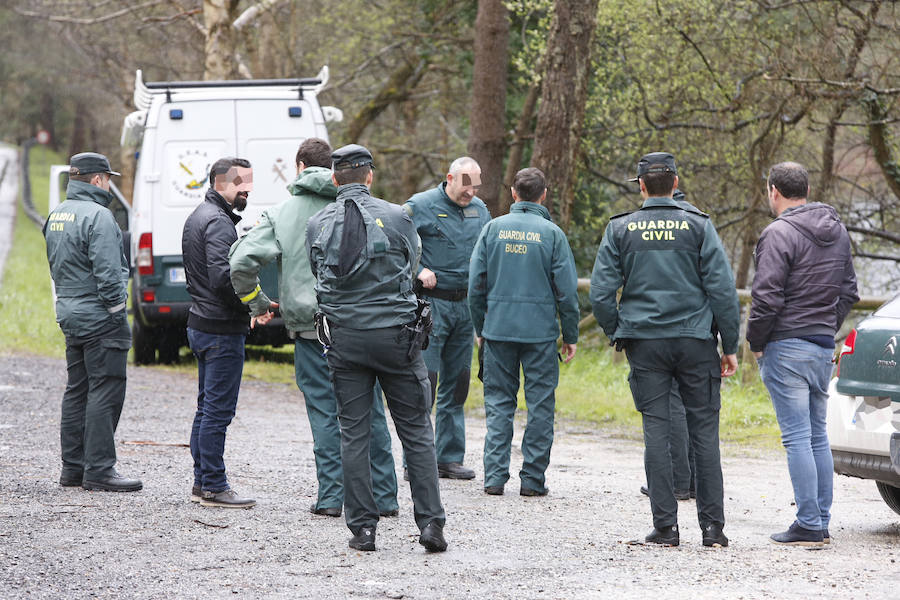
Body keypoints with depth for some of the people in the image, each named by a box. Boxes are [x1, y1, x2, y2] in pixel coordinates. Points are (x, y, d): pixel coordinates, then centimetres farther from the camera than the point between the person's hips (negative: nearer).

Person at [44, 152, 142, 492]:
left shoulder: (56, 216, 13)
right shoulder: (97, 216, -16)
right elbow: (107, 272, -22)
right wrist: (116, 309, -13)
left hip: (70, 315, 9)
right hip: (100, 319, -9)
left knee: (77, 392, 14)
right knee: (105, 392, -7)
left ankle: (73, 467, 17)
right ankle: (98, 470, -9)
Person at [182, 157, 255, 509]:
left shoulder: (198, 217, 17)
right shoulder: (218, 222, -16)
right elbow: (222, 278, -27)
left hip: (200, 323, 11)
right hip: (222, 329, -11)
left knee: (207, 407, 16)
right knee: (218, 410, -6)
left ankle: (202, 482, 21)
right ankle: (213, 488, -4)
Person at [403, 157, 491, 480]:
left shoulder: (480, 210, 12)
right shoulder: (420, 206, -6)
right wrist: (418, 270, -17)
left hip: (465, 305, 6)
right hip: (430, 304, -6)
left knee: (457, 382, 9)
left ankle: (449, 458, 16)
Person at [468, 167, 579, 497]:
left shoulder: (493, 228, 2)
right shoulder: (551, 233, -4)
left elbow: (476, 284, 4)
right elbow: (566, 290, -3)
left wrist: (480, 328, 15)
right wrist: (571, 335, 5)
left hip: (498, 329, 2)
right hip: (540, 331, -2)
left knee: (498, 402, 8)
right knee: (540, 404, 5)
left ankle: (494, 476, 2)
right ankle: (532, 478, 4)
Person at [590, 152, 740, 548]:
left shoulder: (620, 229, 2)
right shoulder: (698, 226, 0)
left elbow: (600, 293, -1)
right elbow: (722, 289, -3)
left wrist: (617, 334, 15)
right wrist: (730, 346, 4)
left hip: (644, 343, 1)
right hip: (695, 341, -1)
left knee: (656, 431, 4)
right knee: (704, 431, 3)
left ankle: (665, 526, 2)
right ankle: (712, 526, 2)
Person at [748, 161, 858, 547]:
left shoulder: (780, 234, -13)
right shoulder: (837, 231, 13)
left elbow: (767, 297, -17)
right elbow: (848, 291, 18)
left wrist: (755, 342, -4)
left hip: (787, 347, -8)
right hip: (825, 348, 8)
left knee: (797, 437, -7)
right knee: (818, 435, 13)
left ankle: (808, 526, -8)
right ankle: (822, 522, 14)